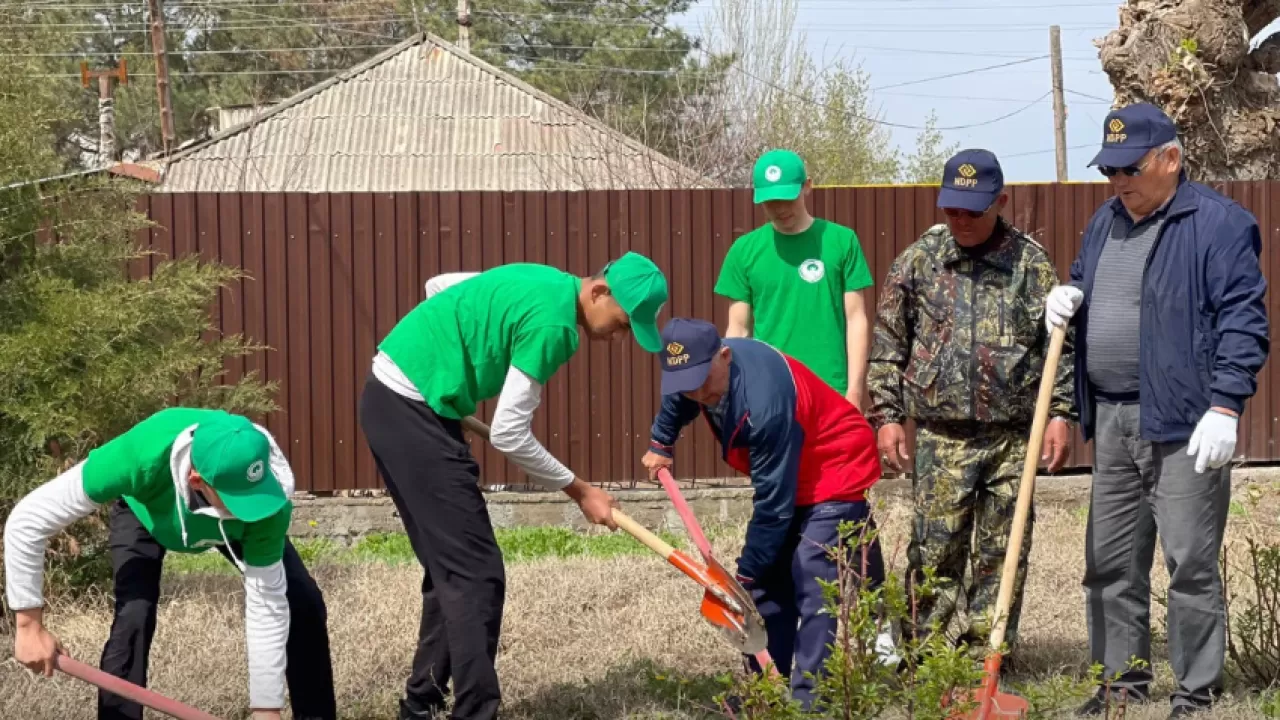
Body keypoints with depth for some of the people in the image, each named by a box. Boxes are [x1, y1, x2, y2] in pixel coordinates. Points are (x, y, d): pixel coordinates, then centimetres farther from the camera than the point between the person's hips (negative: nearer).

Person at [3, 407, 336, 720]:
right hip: (146, 512, -1)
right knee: (133, 619, -22)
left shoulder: (269, 490, -43)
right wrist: (30, 626, -35)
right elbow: (27, 520, -38)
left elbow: (267, 603, -32)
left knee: (304, 604, -8)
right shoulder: (142, 458, -48)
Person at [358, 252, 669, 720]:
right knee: (475, 573, -10)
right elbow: (509, 436, -17)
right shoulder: (553, 322, -19)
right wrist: (579, 492, -7)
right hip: (411, 409, -10)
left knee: (450, 568, 15)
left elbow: (439, 286, 24)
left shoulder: (545, 281, 10)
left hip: (393, 399, 10)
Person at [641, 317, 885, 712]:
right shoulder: (703, 368, -13)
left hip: (836, 472, -9)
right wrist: (661, 443, 28)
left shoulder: (764, 403, -38)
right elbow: (678, 398, 17)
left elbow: (773, 505, -31)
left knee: (812, 588, -18)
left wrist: (746, 574, -24)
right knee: (769, 581, 8)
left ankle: (808, 702, -20)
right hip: (788, 478, 9)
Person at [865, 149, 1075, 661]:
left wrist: (1060, 413, 0)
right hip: (940, 433, -1)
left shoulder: (1032, 263, 4)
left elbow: (1060, 344, 7)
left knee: (1003, 551, 4)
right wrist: (886, 414, 2)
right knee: (935, 547, -3)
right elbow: (887, 345, 8)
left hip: (1013, 432, 1)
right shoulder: (918, 261, 4)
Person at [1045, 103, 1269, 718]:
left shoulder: (1218, 224, -7)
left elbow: (1242, 321, -11)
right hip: (1112, 422, 7)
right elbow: (1085, 289, 30)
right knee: (1110, 563, 11)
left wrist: (1224, 408, -18)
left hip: (1183, 424, -7)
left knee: (1191, 562, -4)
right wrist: (1067, 299, 6)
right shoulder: (1106, 222, 16)